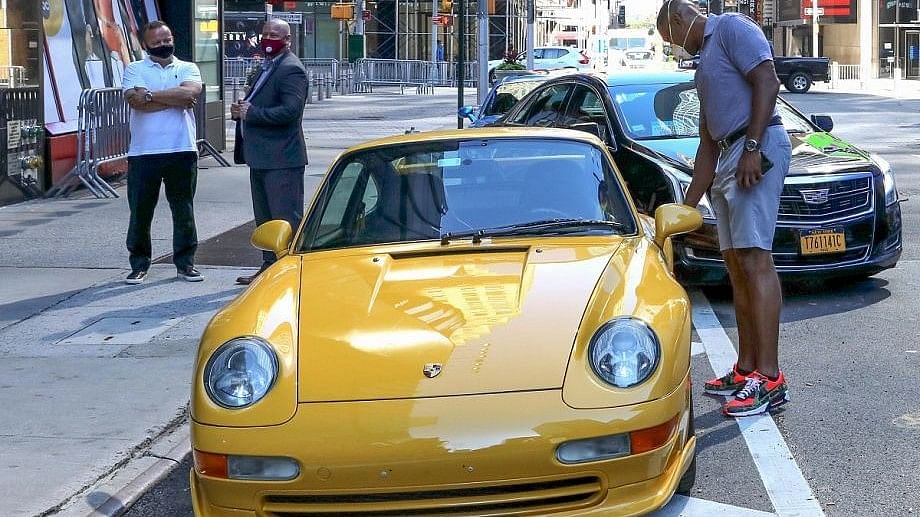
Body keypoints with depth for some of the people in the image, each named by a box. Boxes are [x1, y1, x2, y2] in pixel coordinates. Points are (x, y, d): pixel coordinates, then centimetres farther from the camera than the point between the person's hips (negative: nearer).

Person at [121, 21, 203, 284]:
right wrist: (176, 99, -9)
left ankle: (185, 262, 17)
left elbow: (191, 92, -12)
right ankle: (139, 264, 14)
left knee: (183, 210, 7)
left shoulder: (188, 69, 10)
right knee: (140, 211, 4)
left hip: (182, 151, 1)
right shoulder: (134, 70, 6)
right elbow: (136, 101, -12)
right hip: (144, 153, -1)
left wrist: (151, 95, -11)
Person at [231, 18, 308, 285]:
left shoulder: (291, 69, -13)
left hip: (281, 158, -10)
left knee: (286, 219, -7)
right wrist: (241, 110, 5)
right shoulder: (267, 68, 18)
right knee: (264, 220, 16)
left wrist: (251, 113, -18)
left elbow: (291, 110, -24)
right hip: (261, 157, 10)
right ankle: (269, 267, 24)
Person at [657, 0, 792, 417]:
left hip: (757, 149, -10)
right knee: (737, 265, 7)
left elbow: (767, 83, -14)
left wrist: (753, 147, -22)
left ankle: (769, 378, -20)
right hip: (727, 157, 10)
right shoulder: (705, 59, 29)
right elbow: (707, 143, 27)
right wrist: (688, 204, 24)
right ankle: (746, 370, 11)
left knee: (754, 260, -16)